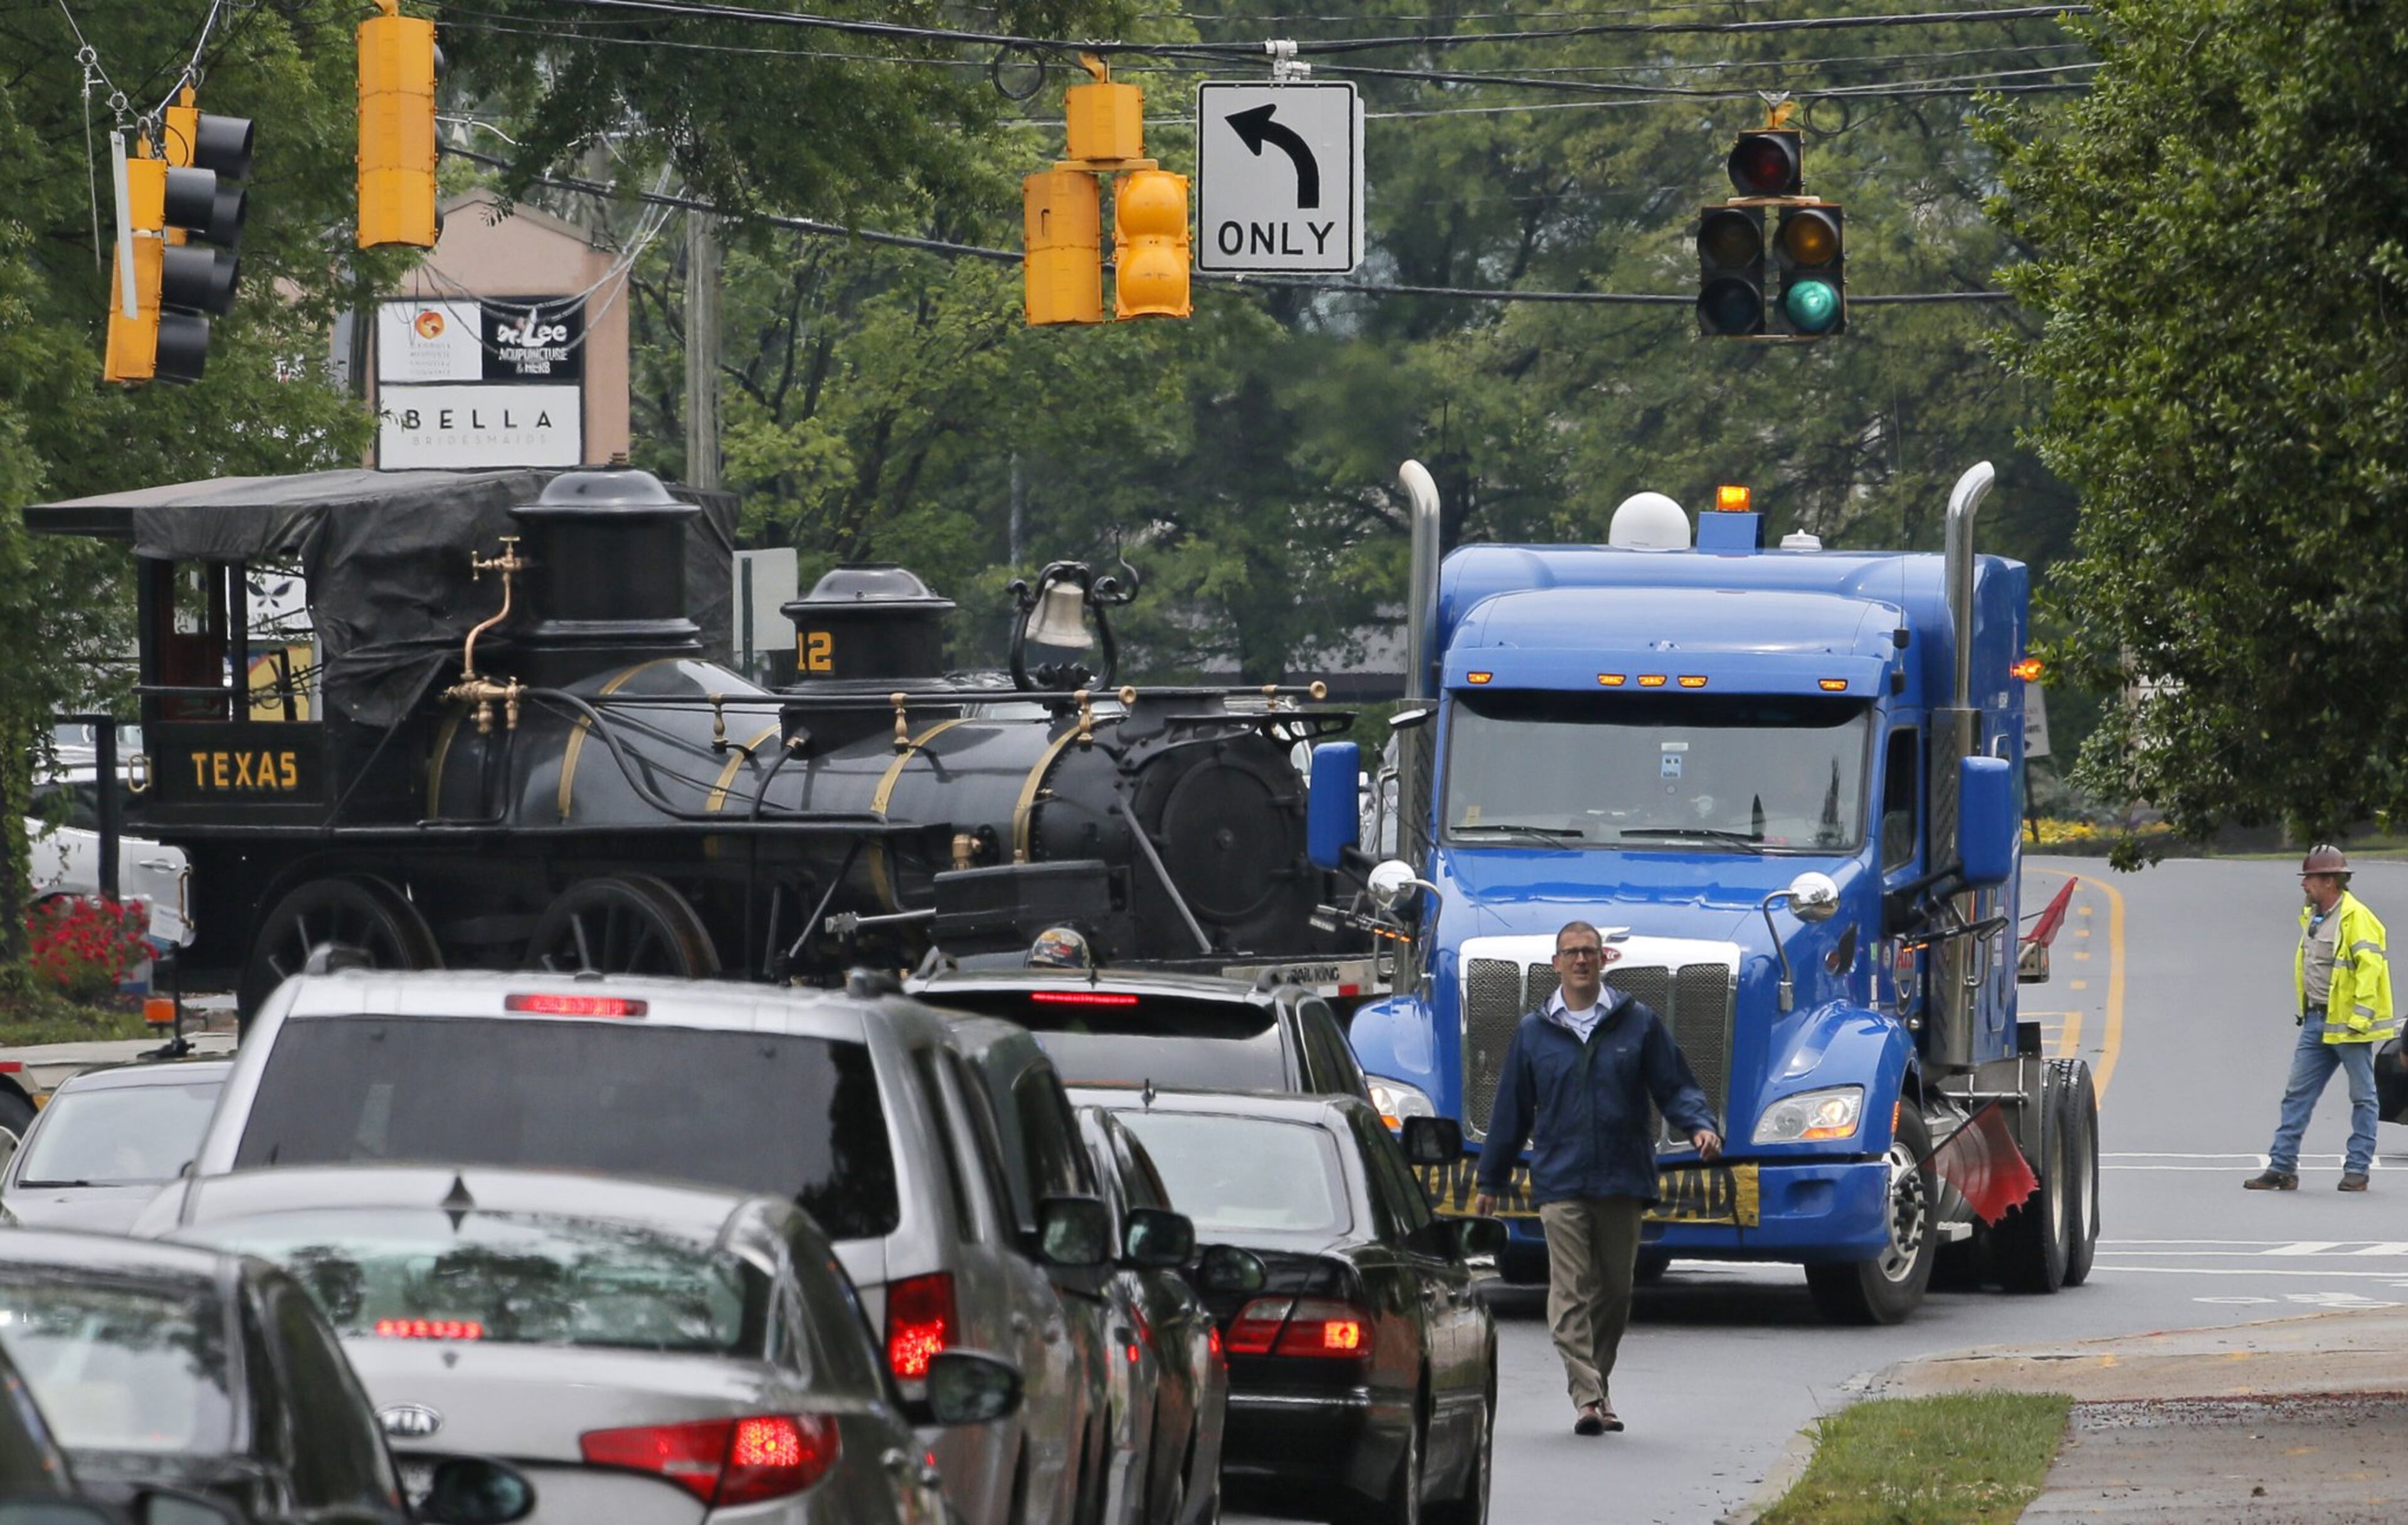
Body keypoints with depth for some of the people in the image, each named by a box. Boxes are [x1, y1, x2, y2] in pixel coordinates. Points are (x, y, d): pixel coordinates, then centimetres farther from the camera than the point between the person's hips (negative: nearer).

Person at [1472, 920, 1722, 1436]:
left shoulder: (1638, 1024, 7)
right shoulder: (1533, 1033, 10)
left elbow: (1676, 1087, 8)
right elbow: (1512, 1110, 15)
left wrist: (1701, 1125, -13)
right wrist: (1490, 1181, 17)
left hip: (1623, 1181, 1)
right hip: (1560, 1184, -1)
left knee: (1615, 1291, 8)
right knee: (1571, 1294, -11)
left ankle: (1598, 1385, 22)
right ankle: (1587, 1398, -17)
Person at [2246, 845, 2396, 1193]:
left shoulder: (2356, 918, -15)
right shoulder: (2312, 917, 12)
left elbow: (2369, 967, -19)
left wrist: (2360, 1016, -22)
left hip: (2348, 1024, -9)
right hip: (2317, 1021, 9)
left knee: (2362, 1097, 4)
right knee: (2297, 1094, 6)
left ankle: (2357, 1170, 9)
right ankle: (2282, 1167, 7)